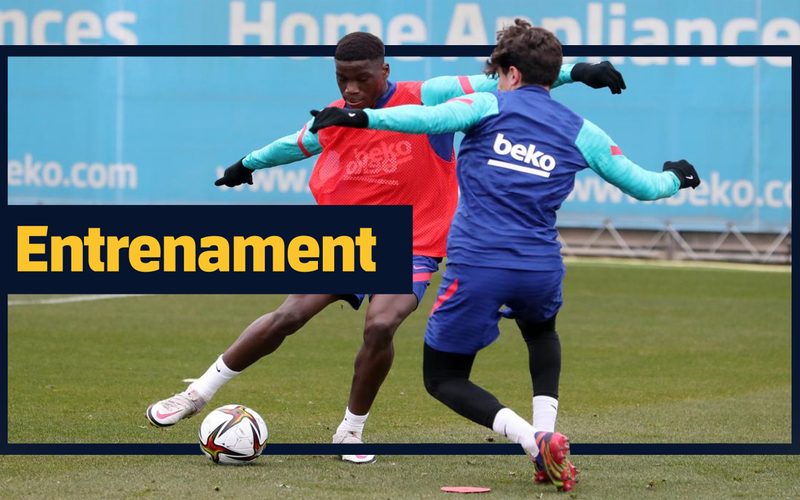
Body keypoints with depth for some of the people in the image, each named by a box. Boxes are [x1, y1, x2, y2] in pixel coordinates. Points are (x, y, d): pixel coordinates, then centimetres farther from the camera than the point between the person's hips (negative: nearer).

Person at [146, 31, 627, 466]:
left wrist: (576, 70, -22)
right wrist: (248, 164, 41)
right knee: (289, 316, -11)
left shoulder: (426, 99, -12)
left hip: (413, 249, -3)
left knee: (380, 326, -27)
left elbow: (502, 83, -14)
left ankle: (352, 430, -4)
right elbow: (297, 144, 25)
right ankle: (199, 394, 3)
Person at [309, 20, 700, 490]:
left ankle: (534, 438, -14)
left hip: (477, 266, -4)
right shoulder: (579, 131, 13)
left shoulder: (490, 105, 4)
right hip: (541, 269, 4)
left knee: (443, 378, 11)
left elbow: (429, 117, -16)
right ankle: (547, 441, 17)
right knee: (542, 332, 38)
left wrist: (361, 117, -17)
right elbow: (643, 185, 19)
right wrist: (675, 177, 40)